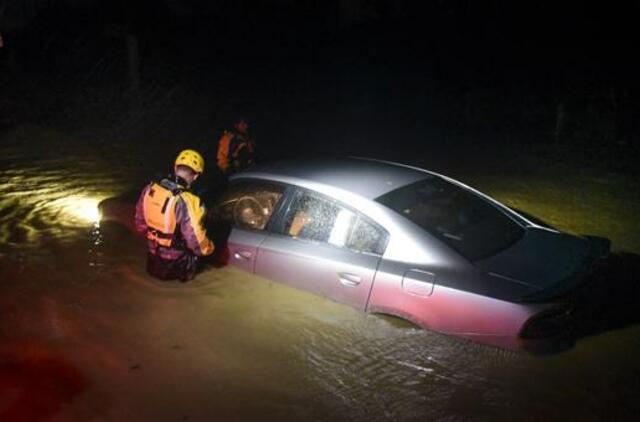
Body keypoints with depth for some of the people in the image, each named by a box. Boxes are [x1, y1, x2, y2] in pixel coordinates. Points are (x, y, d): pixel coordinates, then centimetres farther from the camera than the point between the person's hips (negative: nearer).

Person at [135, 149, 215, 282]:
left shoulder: (149, 189, -11)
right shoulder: (186, 202, -31)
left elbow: (140, 224, 3)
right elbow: (196, 241, -24)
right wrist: (209, 248, -3)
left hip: (153, 255, 6)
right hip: (176, 264, -6)